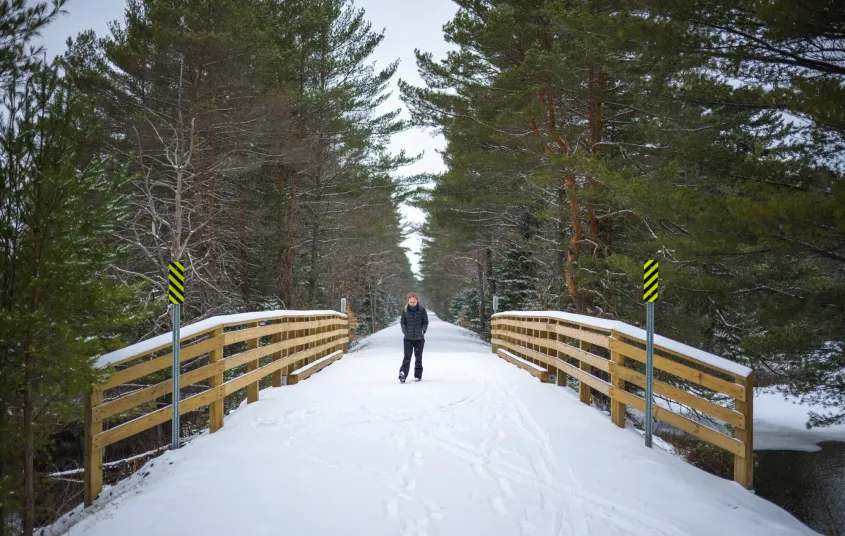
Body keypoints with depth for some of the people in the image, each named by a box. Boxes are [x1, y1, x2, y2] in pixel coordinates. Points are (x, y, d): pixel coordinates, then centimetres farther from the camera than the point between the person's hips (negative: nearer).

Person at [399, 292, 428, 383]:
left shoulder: (422, 310, -3)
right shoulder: (405, 310, 0)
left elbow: (425, 322, 3)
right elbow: (402, 322, 7)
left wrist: (422, 330, -11)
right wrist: (405, 331, -7)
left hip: (419, 338, 0)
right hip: (408, 338, 0)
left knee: (418, 357, 9)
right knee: (407, 357, -10)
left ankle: (418, 375, 20)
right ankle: (403, 374, -18)